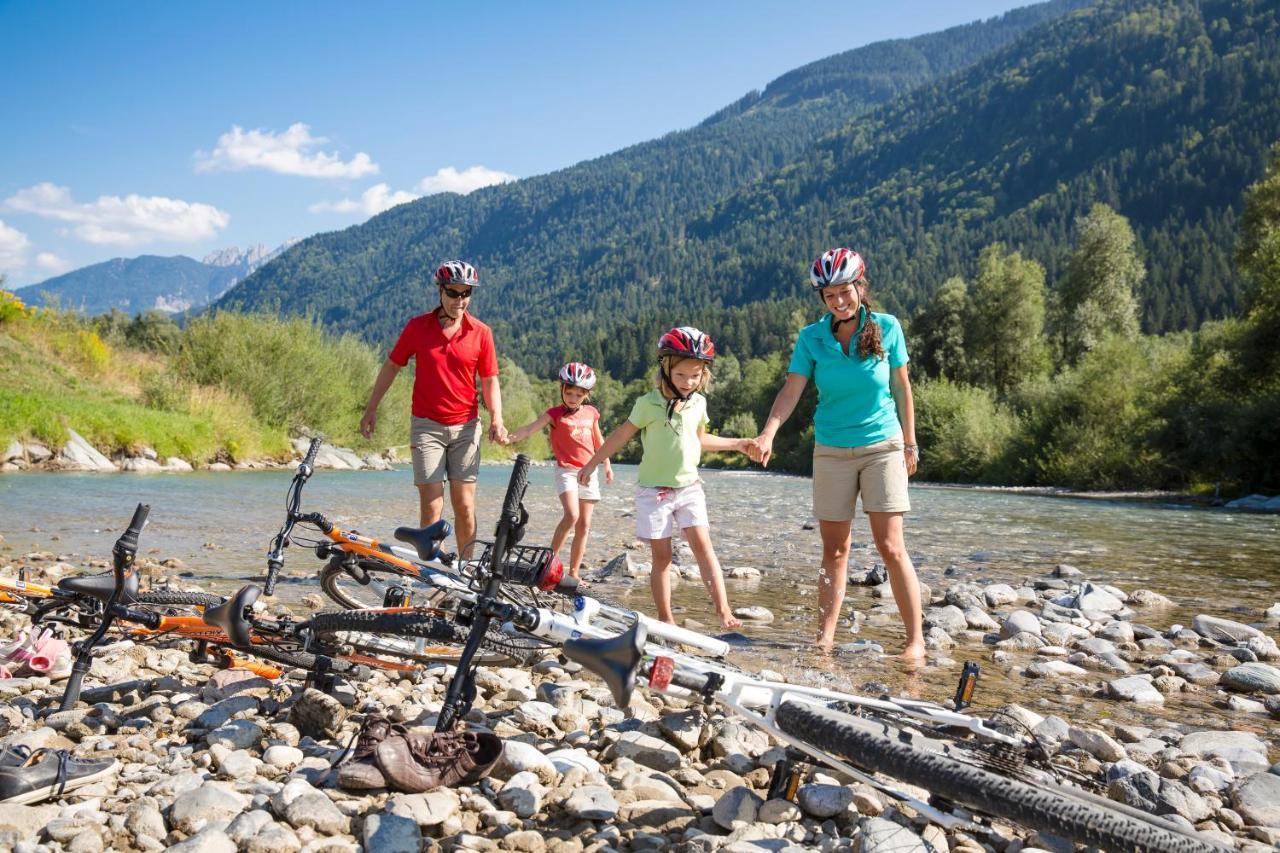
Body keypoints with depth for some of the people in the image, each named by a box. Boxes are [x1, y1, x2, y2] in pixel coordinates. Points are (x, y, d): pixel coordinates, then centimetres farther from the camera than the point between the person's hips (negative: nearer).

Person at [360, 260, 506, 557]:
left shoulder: (481, 332, -2)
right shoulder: (417, 327, -3)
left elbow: (489, 380, 3)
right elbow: (392, 366, 8)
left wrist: (496, 418, -12)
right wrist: (371, 409, 10)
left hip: (465, 426, 1)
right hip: (427, 425, -1)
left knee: (465, 505, 3)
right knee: (431, 507, -5)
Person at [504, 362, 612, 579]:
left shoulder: (591, 413, 7)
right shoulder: (555, 414, -7)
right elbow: (530, 428, -20)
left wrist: (607, 464, 25)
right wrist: (510, 438, -37)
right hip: (566, 470, -5)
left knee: (584, 524, 5)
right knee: (572, 515, -24)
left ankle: (573, 573, 13)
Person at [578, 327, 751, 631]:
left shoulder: (698, 403, 5)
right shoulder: (649, 404, -9)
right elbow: (620, 436, -1)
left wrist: (736, 443, 21)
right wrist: (591, 464, 3)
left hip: (689, 486, 3)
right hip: (654, 490, -3)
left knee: (702, 544, -11)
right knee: (661, 555, 1)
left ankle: (723, 610, -14)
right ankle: (665, 618, 9)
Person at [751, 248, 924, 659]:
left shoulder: (887, 328, -4)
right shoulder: (812, 337, -4)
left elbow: (901, 388, 4)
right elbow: (791, 390, -11)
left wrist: (909, 443, 8)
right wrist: (768, 434, -26)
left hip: (882, 447, -1)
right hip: (832, 451, 2)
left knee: (890, 545, -6)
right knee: (834, 550, 6)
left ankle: (916, 639, 3)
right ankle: (824, 639, 12)